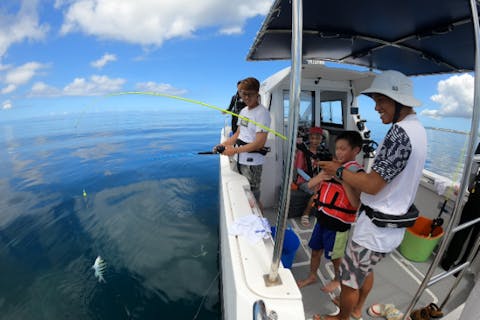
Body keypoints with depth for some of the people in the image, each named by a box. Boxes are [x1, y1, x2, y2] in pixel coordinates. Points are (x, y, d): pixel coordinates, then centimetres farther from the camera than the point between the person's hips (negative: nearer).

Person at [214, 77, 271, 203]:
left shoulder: (262, 113, -14)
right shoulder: (243, 111, 12)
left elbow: (260, 143, -20)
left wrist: (235, 150, -19)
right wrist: (223, 144, 4)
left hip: (252, 163, -8)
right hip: (240, 160, 8)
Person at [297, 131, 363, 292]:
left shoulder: (357, 173, -16)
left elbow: (356, 204, -25)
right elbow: (310, 185, 1)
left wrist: (344, 180, -31)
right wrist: (322, 175, -18)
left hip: (338, 223, -5)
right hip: (322, 218, 6)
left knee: (335, 255, 17)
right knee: (316, 249, 20)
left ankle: (337, 280, 45)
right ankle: (312, 276, 43)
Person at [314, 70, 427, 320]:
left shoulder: (400, 132, -25)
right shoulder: (417, 128, 7)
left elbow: (372, 185, -26)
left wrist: (339, 171, -13)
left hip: (376, 228, -10)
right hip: (393, 225, 10)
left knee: (349, 280, 13)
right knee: (366, 270, 30)